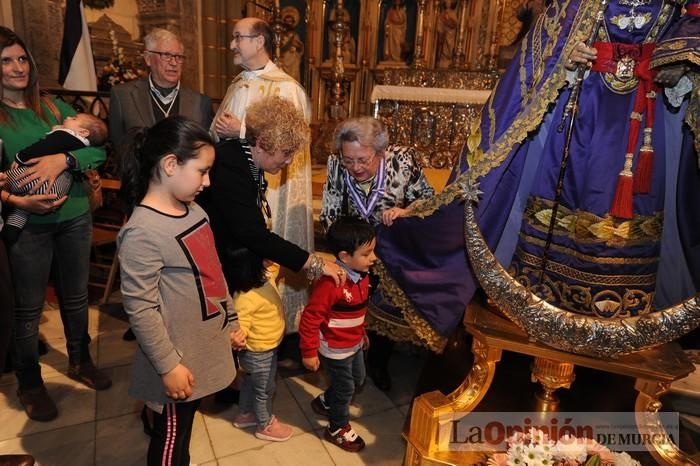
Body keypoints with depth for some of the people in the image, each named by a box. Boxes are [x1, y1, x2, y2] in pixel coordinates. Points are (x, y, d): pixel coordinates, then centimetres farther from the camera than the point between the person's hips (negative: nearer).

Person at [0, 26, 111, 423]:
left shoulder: (54, 107, 5)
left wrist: (63, 159, -21)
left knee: (76, 296, 16)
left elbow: (99, 150, -4)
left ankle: (81, 362, 37)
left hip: (75, 215, 3)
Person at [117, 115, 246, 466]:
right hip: (178, 361, -7)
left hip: (205, 349, 7)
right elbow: (140, 310, -23)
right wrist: (168, 365, -17)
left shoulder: (194, 211, 1)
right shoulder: (143, 232, -25)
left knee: (184, 431, 27)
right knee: (170, 437, 17)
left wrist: (231, 322, 14)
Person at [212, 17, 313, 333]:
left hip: (268, 192, -7)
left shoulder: (286, 89, -8)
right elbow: (218, 133, 19)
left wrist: (242, 131, -17)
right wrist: (223, 131, -4)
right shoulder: (237, 86, 15)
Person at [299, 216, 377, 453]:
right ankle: (338, 429, 39)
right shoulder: (330, 283, -34)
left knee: (357, 380, 26)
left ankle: (324, 402, 50)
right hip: (335, 349, -8)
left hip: (355, 344, 8)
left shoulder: (362, 275, -6)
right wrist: (309, 352, -21)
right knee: (345, 388, 11)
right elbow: (310, 318, -27)